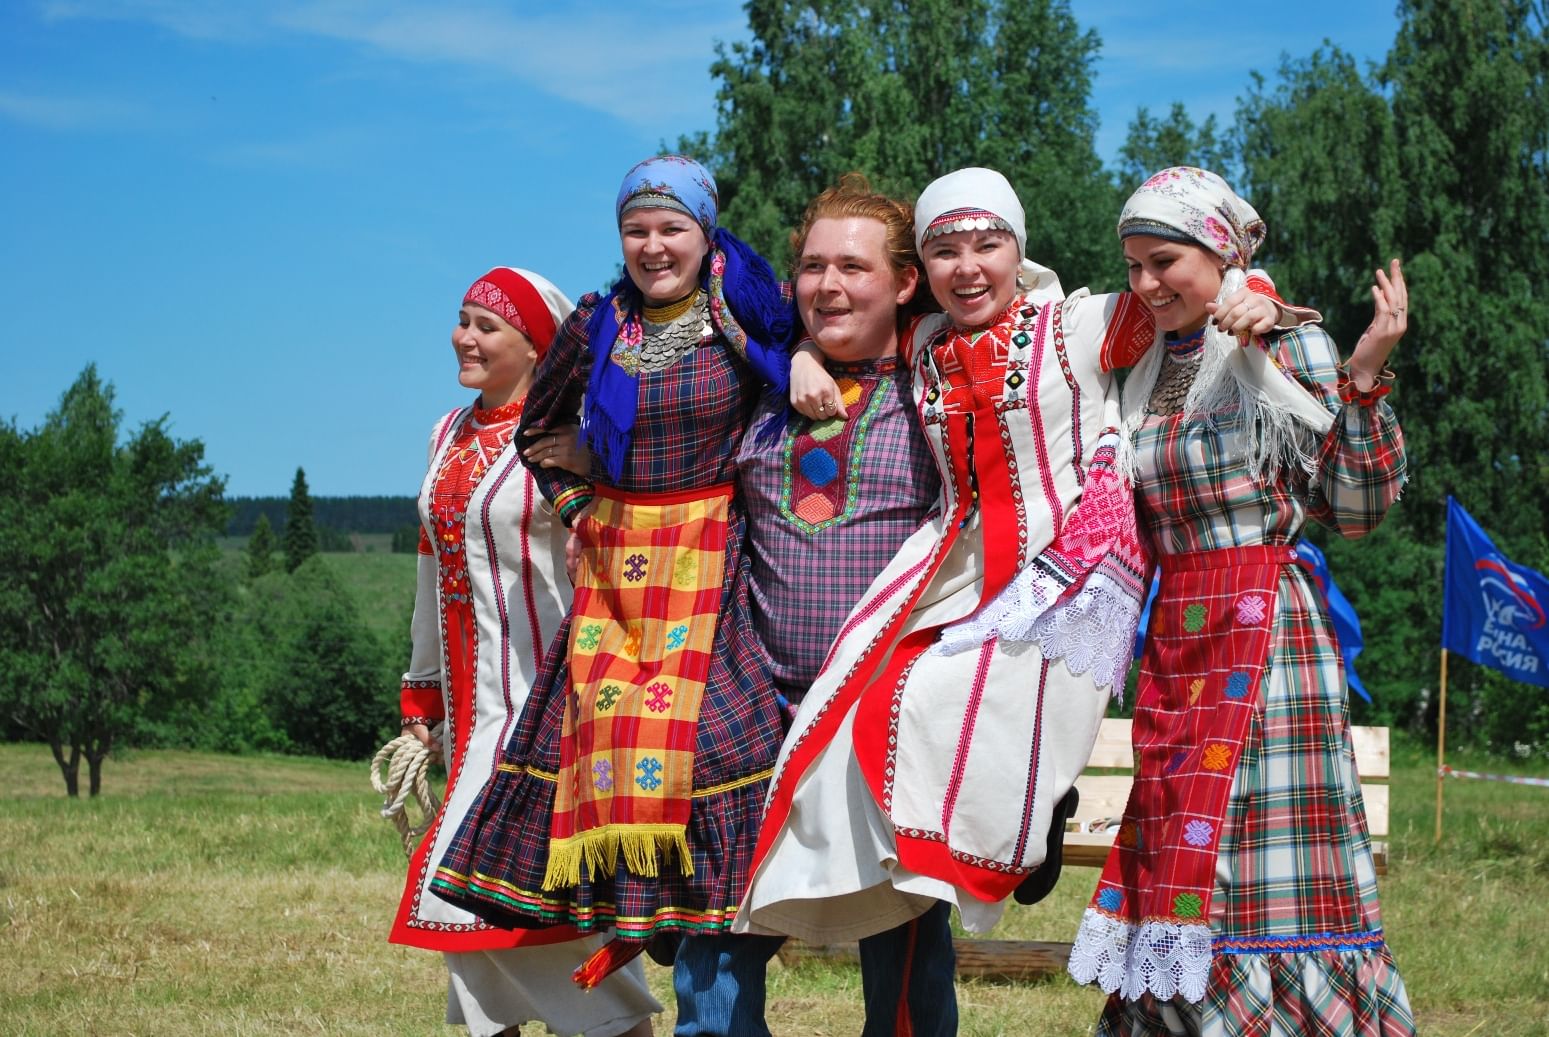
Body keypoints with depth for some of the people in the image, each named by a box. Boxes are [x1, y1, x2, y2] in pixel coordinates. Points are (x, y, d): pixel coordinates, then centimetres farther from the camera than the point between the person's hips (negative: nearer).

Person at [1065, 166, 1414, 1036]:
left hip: (1266, 626, -6)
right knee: (1180, 860, 2)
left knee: (1266, 874, -10)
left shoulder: (1290, 350, -1)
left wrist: (1366, 376, -12)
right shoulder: (1147, 373, 16)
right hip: (1177, 634, 6)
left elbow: (1360, 508, -3)